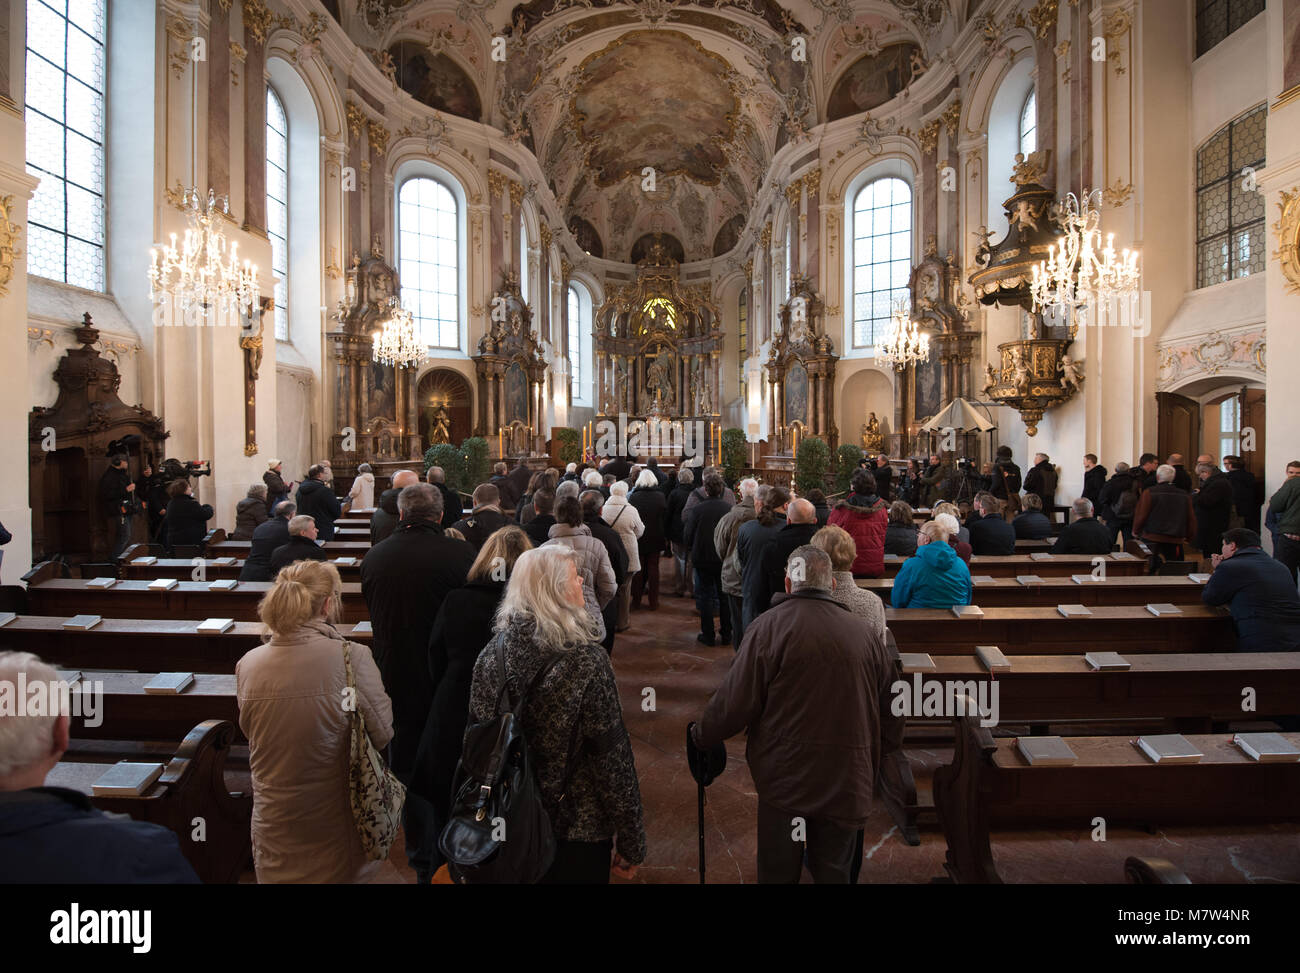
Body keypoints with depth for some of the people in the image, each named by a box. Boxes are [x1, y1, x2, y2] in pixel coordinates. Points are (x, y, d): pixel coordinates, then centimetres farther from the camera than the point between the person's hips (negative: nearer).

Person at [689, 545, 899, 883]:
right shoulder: (867, 634, -1)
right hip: (847, 783, 4)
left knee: (778, 871, 15)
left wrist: (700, 736, 5)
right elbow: (892, 718, 6)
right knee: (834, 872, 21)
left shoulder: (770, 626, -13)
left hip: (785, 779, -3)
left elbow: (734, 702, -13)